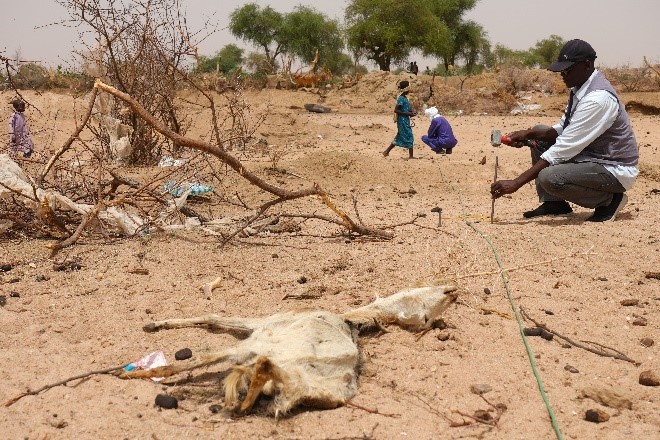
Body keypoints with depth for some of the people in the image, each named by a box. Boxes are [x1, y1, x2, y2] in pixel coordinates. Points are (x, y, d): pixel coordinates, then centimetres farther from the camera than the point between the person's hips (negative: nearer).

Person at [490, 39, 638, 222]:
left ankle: (610, 199, -6)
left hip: (616, 170, -10)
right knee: (539, 136, 7)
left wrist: (516, 183, -29)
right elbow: (561, 130, 11)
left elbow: (564, 148, -29)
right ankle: (554, 203, 9)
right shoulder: (579, 89, 3)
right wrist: (528, 133, -10)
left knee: (549, 178, -30)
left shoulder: (598, 98, -26)